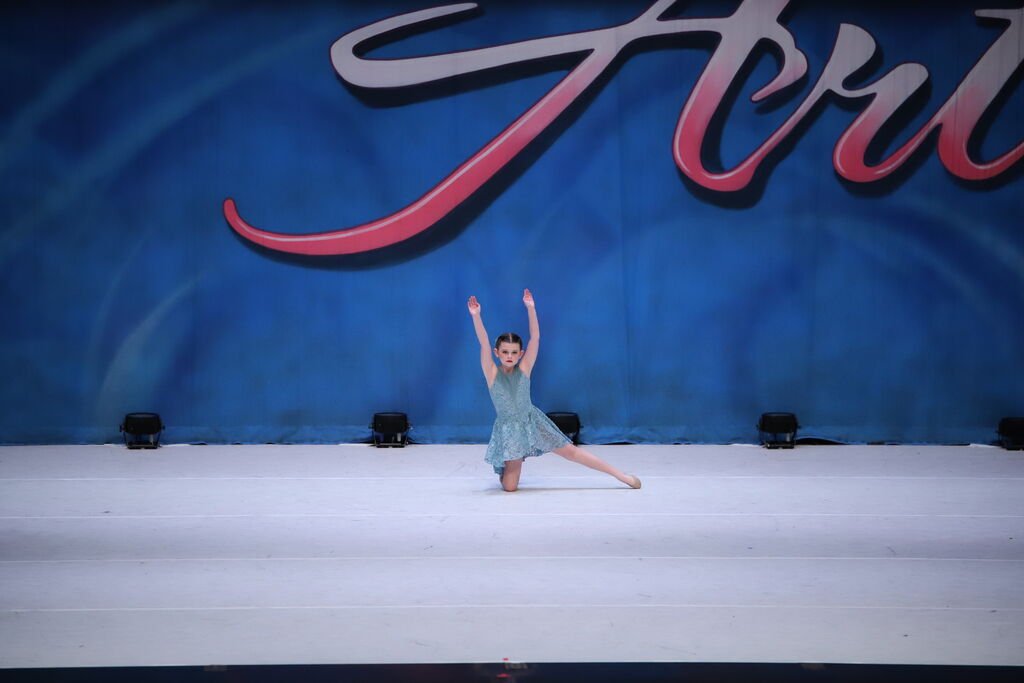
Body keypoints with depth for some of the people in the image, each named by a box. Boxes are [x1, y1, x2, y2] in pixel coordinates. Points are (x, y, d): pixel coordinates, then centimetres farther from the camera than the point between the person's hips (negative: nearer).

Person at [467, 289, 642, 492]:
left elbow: (535, 337, -17)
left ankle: (621, 475, 8)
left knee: (571, 451, 3)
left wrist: (531, 308, -28)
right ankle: (510, 463, 32)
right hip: (508, 429, -1)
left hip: (532, 422, 1)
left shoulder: (524, 369, -7)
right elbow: (484, 344, -25)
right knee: (509, 487, -4)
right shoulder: (492, 374, -11)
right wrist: (475, 316, -37)